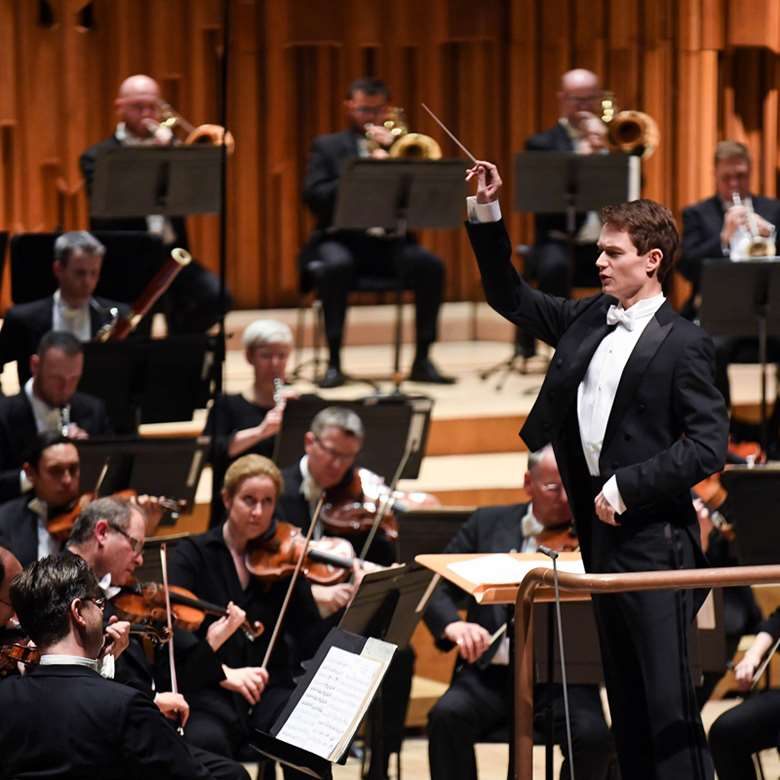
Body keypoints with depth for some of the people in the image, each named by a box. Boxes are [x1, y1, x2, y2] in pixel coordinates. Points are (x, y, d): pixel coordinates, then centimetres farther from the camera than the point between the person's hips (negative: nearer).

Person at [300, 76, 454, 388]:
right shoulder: (328, 146, 13)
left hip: (388, 240, 2)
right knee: (335, 265, -36)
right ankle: (334, 361, -27)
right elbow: (313, 196, -3)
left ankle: (422, 359, -17)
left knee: (430, 265, -27)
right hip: (343, 237, -2)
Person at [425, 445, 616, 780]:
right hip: (491, 673, 1)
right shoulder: (489, 524, 11)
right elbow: (437, 588, 6)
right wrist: (453, 625, -17)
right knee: (447, 716, -28)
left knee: (594, 735, -29)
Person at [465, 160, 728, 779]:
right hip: (601, 525, 8)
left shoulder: (682, 344, -9)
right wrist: (487, 214, 11)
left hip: (653, 537, -8)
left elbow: (709, 446, -15)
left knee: (669, 699, -9)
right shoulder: (588, 319, 11)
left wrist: (627, 486, -17)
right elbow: (510, 298, 21)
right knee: (625, 694, 13)